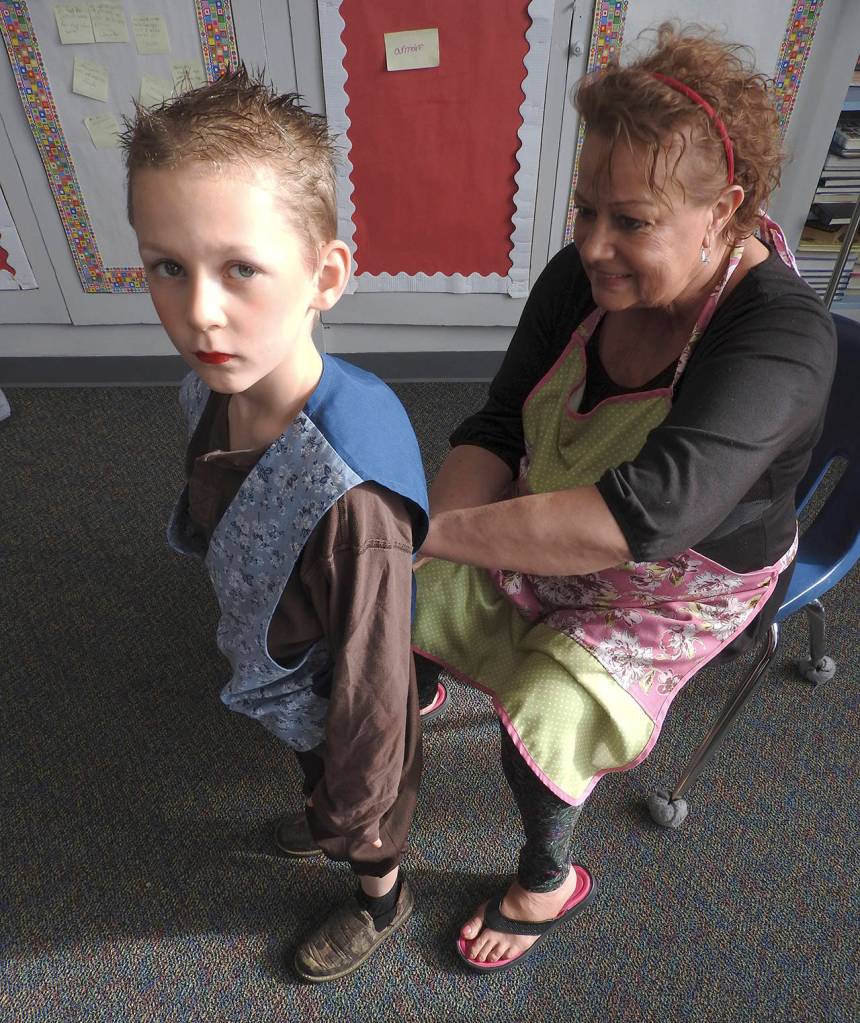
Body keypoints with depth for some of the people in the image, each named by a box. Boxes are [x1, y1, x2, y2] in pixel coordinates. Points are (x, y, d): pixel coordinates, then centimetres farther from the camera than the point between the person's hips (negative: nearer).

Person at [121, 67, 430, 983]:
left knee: (365, 822, 29)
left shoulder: (349, 494, -44)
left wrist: (354, 811, -11)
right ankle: (325, 818, 73)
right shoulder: (213, 396, -19)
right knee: (320, 777, 38)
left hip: (347, 714, -6)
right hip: (290, 695, 6)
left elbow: (373, 685, -29)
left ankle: (381, 900, 63)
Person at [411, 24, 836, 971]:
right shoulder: (581, 277, -11)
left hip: (683, 586, -5)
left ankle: (549, 880, 14)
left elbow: (648, 513, -44)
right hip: (547, 536, 5)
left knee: (542, 715, -22)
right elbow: (497, 429, -11)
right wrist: (434, 534, -28)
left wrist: (435, 530, -43)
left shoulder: (780, 336, -30)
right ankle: (412, 678, 36)